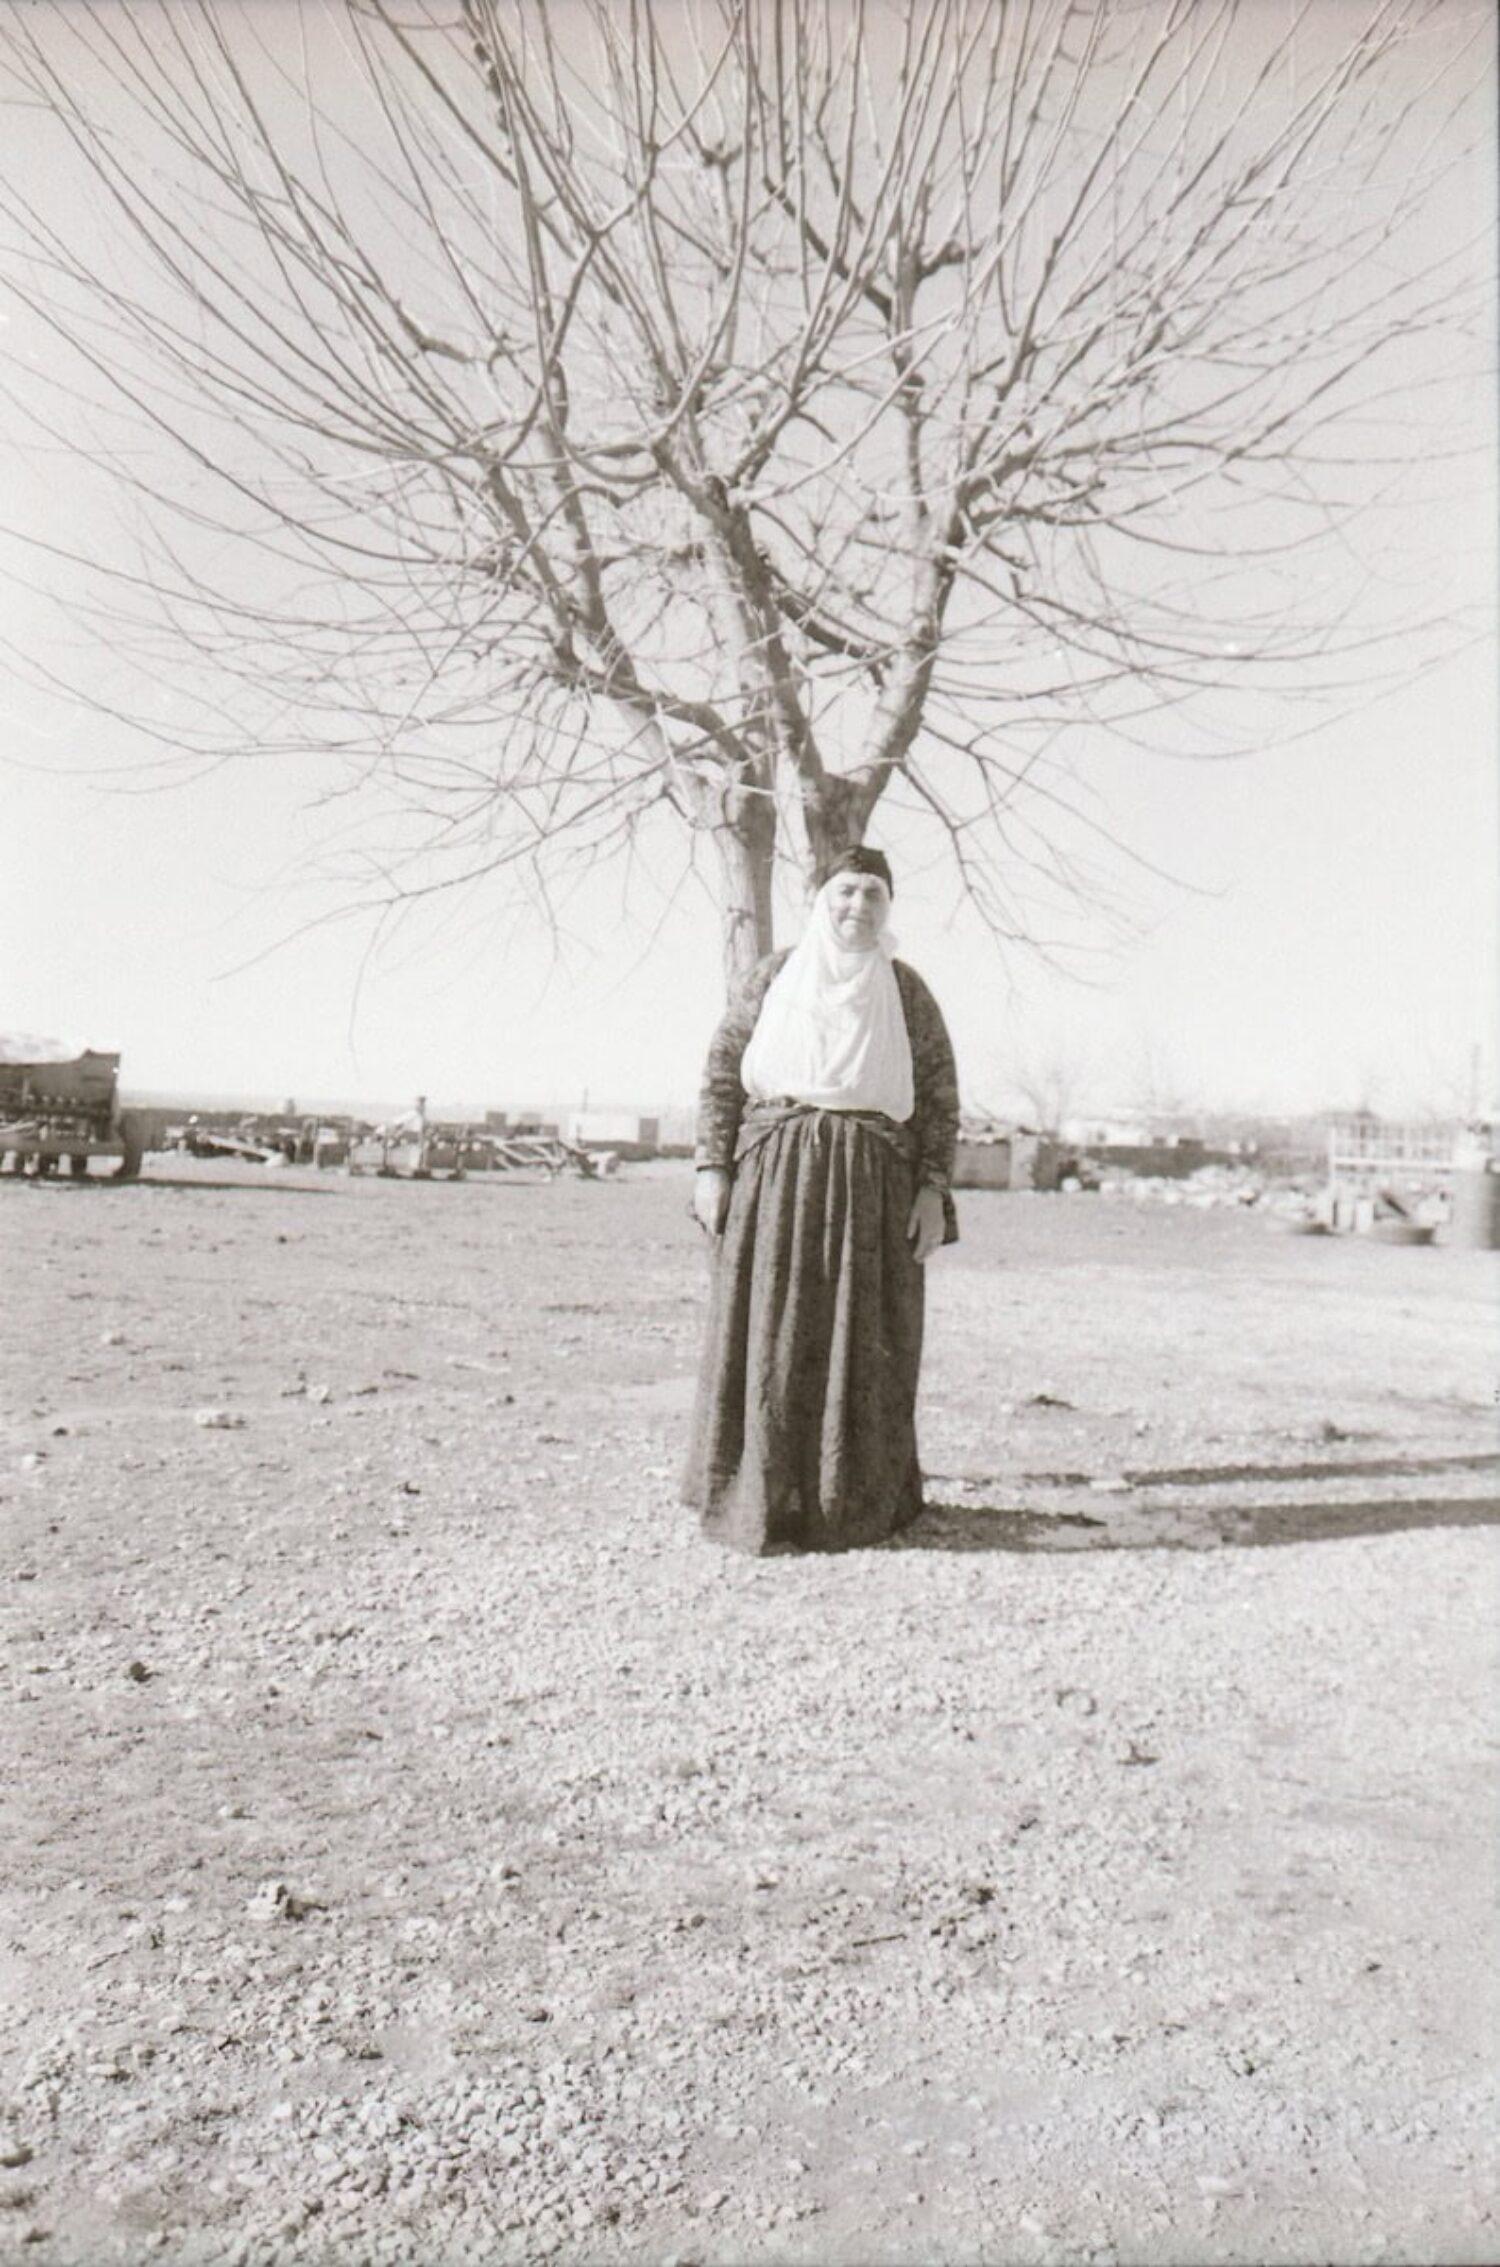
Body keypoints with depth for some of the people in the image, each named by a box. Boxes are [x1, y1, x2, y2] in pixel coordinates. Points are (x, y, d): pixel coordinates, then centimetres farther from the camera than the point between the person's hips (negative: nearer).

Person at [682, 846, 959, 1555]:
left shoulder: (906, 990, 9)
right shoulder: (773, 977, 7)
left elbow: (940, 1092, 6)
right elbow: (722, 1071, 5)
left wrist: (935, 1190, -3)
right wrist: (712, 1166, -5)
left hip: (874, 1181, 1)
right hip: (776, 1172, 0)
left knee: (862, 1341, 3)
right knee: (770, 1332, -1)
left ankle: (855, 1502, 14)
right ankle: (759, 1496, 9)